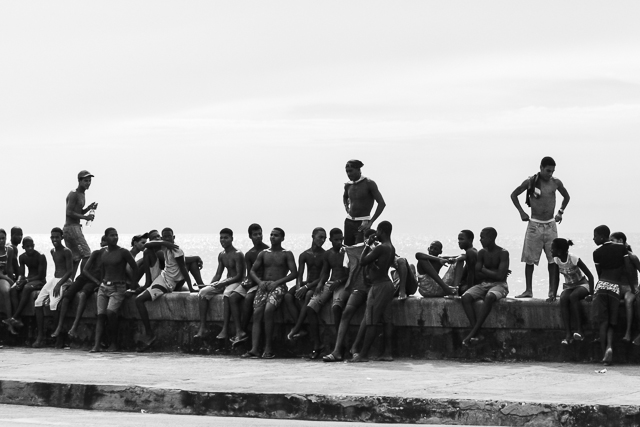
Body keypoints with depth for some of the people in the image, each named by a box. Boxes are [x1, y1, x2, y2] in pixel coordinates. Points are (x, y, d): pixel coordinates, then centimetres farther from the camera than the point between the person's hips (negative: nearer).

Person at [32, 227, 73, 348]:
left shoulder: (66, 252, -9)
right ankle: (40, 336, -11)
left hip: (64, 281, -8)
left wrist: (59, 284, -22)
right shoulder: (52, 251, 15)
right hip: (54, 279, 8)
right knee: (38, 301, -10)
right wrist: (54, 282, 13)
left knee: (53, 304, -27)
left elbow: (70, 271, -14)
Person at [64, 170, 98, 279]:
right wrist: (85, 217, -20)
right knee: (86, 255, -13)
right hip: (72, 228, -10)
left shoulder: (82, 194, 17)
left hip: (76, 227, 10)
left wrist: (89, 208, 8)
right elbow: (69, 213, -19)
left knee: (76, 258, 9)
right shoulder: (73, 194, -12)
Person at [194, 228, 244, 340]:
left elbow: (240, 275, -17)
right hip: (225, 282, 8)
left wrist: (223, 284, -25)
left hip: (237, 282, -8)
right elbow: (218, 274, 15)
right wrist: (210, 285, -3)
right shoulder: (221, 255, 11)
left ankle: (225, 330, -38)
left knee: (227, 294, -39)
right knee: (203, 292, -11)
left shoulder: (238, 254, -12)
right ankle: (202, 328, -16)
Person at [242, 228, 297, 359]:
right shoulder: (263, 254, 19)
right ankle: (254, 349, -28)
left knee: (268, 310, -30)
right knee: (257, 313, -19)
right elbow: (252, 271, 16)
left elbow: (294, 273, -2)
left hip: (278, 286, -4)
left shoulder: (287, 254, 8)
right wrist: (260, 281, -5)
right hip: (263, 286, 4)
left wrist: (277, 282, -12)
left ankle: (268, 348, -26)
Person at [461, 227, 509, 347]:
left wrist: (485, 270, -5)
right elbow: (478, 275, 3)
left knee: (489, 297, -40)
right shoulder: (482, 253, 8)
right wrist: (494, 273, -7)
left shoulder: (503, 253, -7)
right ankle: (476, 334, -34)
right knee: (466, 297, -25)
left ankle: (473, 333, -38)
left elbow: (500, 276, -17)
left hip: (499, 286, -5)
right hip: (483, 285, 5)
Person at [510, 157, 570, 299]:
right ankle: (528, 290, 6)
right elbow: (514, 195, 8)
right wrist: (521, 212, 1)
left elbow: (566, 196, 21)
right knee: (529, 259, -1)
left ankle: (552, 291, 5)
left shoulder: (556, 183, 3)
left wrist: (560, 212, 9)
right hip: (534, 225, -2)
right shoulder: (530, 182, -4)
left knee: (553, 259, -1)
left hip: (550, 225, 2)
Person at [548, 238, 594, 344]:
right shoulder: (556, 260, -7)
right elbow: (556, 279, -1)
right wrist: (553, 294, -15)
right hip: (568, 286, 4)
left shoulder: (574, 259, -23)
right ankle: (568, 334, -36)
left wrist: (591, 294, -26)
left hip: (582, 284, -4)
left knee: (573, 296, -37)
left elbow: (590, 276, -18)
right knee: (563, 299, -30)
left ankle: (579, 330, -35)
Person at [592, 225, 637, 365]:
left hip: (602, 286, -1)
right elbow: (629, 270, 4)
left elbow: (599, 274, 8)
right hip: (616, 287, 1)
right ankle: (609, 346, -15)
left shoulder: (597, 253, 1)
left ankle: (604, 353, -6)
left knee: (602, 322, 2)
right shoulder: (621, 248, 5)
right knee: (611, 323, 9)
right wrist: (633, 288, 13)